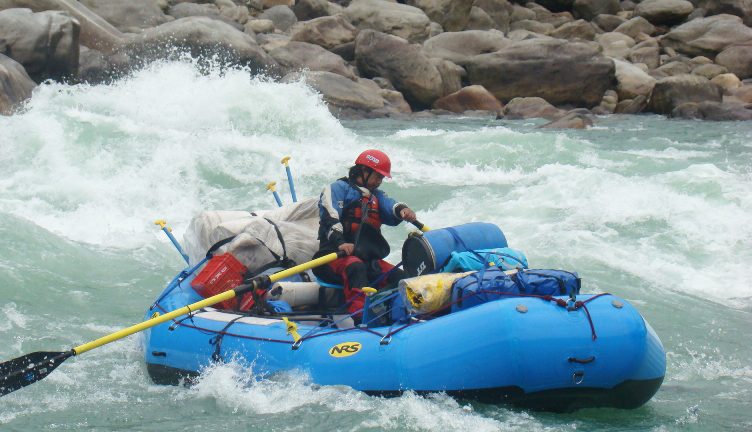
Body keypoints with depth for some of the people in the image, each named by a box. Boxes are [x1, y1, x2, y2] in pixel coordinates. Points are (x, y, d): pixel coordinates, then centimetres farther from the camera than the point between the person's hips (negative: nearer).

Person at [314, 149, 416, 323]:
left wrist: (403, 210, -20)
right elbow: (329, 218, -11)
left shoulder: (377, 196, 29)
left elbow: (390, 206, 6)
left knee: (399, 277, -18)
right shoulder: (338, 188, 7)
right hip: (335, 256, -7)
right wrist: (339, 243, -30)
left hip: (368, 260, 7)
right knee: (355, 266, -39)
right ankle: (359, 316, -56)